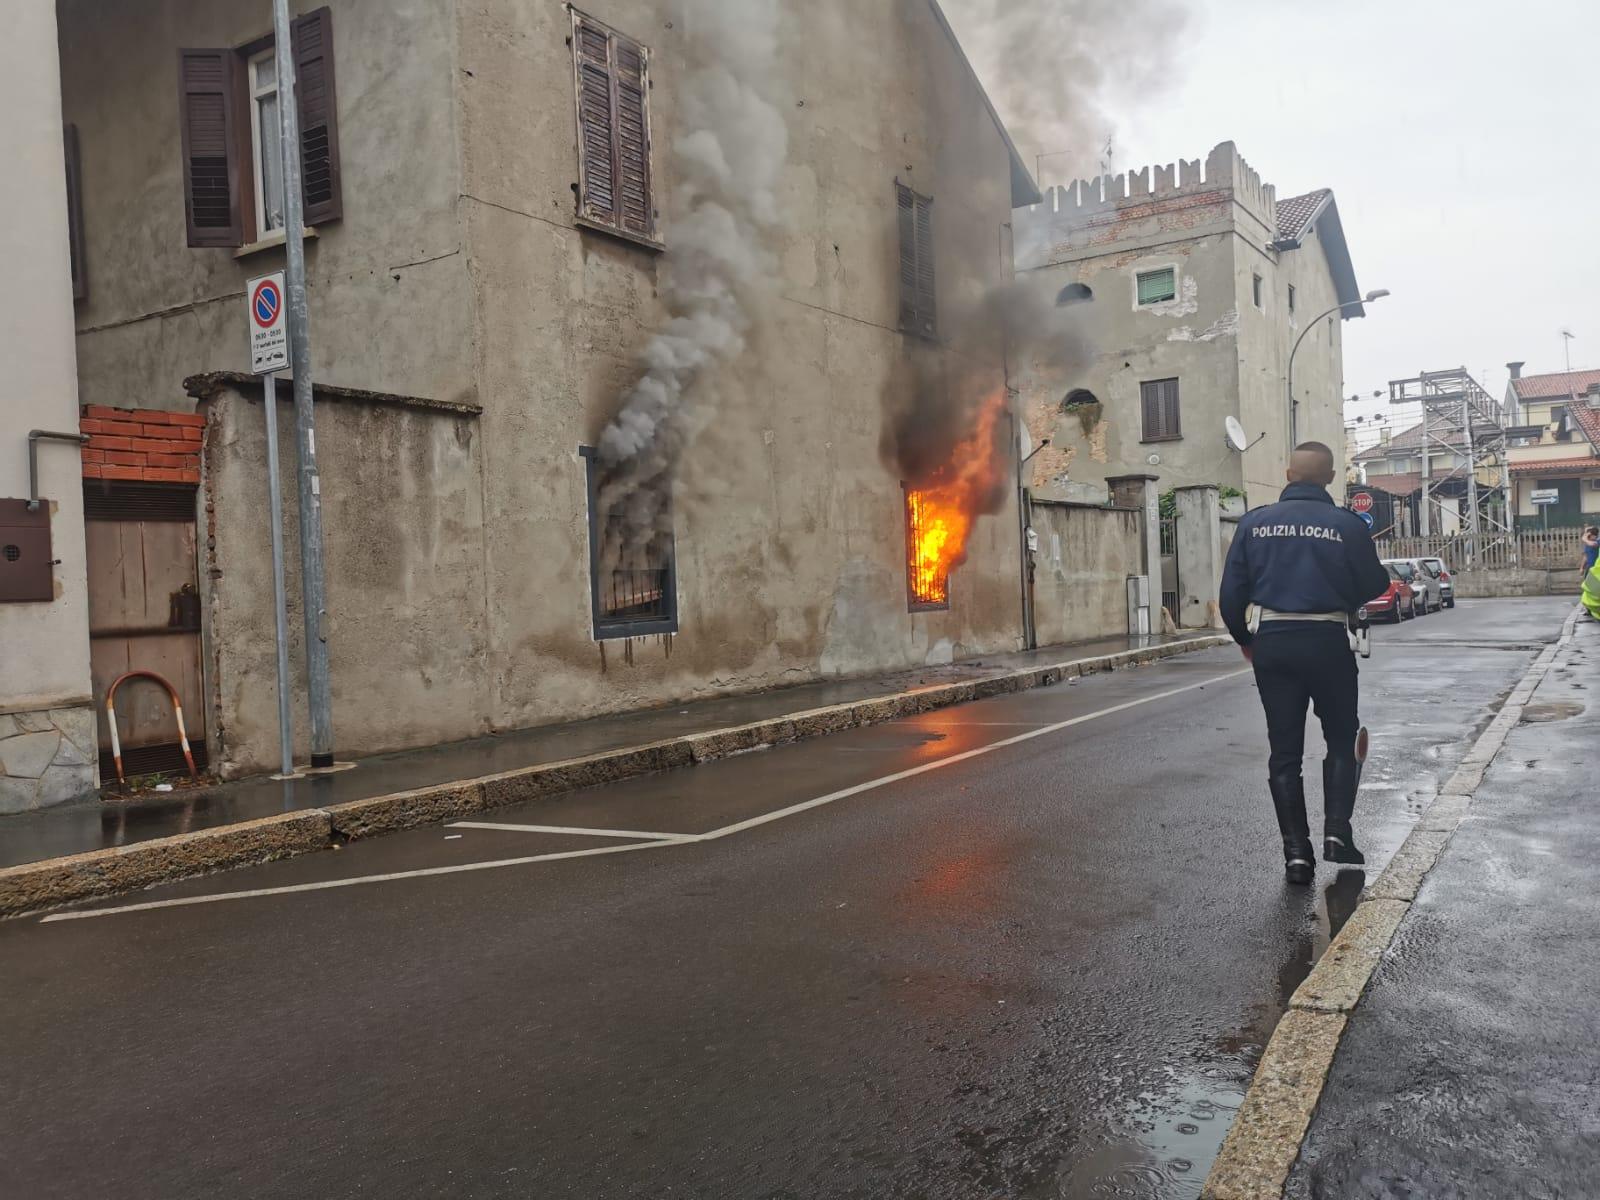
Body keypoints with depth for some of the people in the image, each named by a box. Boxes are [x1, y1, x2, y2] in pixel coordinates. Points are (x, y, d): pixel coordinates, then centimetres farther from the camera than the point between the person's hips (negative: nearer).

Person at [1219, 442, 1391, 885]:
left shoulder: (1255, 523, 0)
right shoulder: (1346, 525, -6)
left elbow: (1232, 593, 1)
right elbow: (1373, 586, 1)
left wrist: (1245, 640, 15)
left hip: (1271, 644, 2)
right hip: (1327, 643, -1)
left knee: (1285, 751, 9)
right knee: (1343, 741, 18)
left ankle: (1297, 852, 9)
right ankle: (1337, 831, 6)